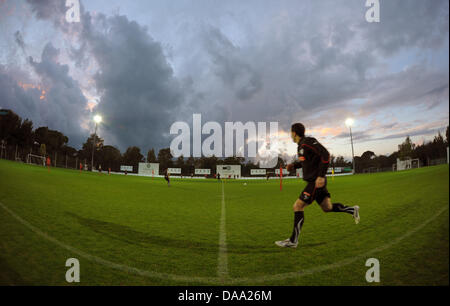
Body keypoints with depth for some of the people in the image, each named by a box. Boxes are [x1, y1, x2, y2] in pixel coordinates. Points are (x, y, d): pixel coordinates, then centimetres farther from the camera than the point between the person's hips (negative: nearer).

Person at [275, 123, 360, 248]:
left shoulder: (308, 142, -16)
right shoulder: (301, 146, 13)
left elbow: (325, 155, -22)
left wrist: (321, 176, -26)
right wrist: (294, 165, 11)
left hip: (316, 182, -10)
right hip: (313, 182, 10)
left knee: (297, 206, -9)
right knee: (327, 208, 18)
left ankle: (293, 241, -4)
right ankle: (352, 210, 28)